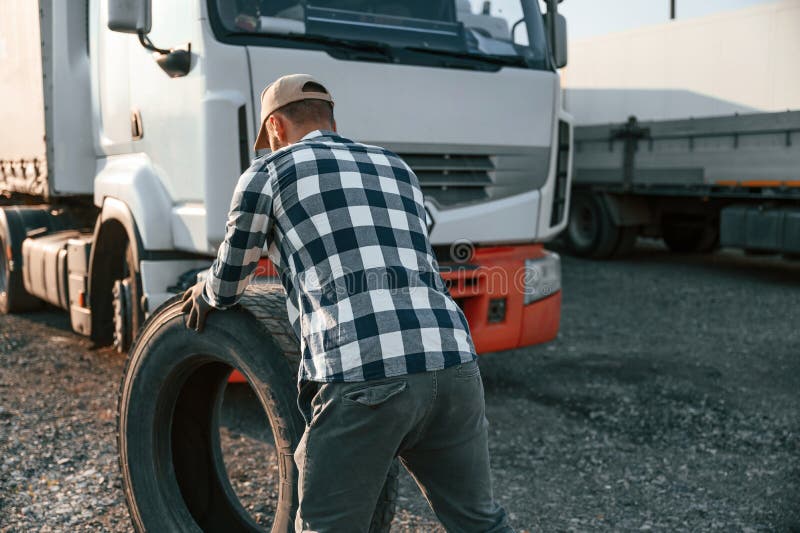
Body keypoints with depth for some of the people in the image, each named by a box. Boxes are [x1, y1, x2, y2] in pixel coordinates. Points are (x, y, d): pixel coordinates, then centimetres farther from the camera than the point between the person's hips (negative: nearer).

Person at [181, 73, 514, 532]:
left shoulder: (270, 172, 12)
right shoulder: (398, 169, 26)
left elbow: (230, 284, 23)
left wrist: (207, 294, 47)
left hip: (363, 377, -5)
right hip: (452, 361, 6)